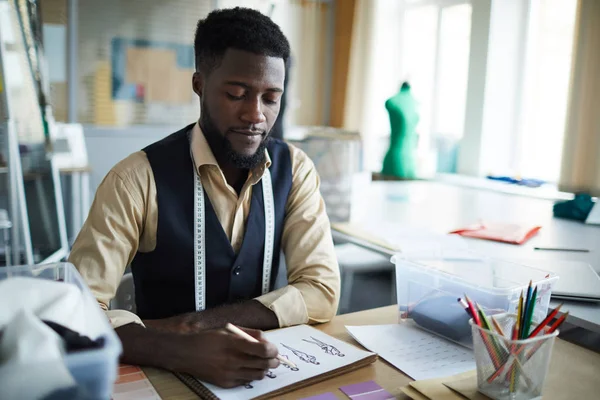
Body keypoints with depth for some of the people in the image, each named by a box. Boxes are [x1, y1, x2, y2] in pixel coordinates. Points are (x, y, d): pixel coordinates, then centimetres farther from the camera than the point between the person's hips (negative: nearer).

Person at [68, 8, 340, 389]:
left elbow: (322, 290, -10)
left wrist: (202, 322, -19)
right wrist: (179, 350, -37)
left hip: (263, 371, 3)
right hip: (166, 373, -3)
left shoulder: (295, 169, -5)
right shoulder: (138, 179, -15)